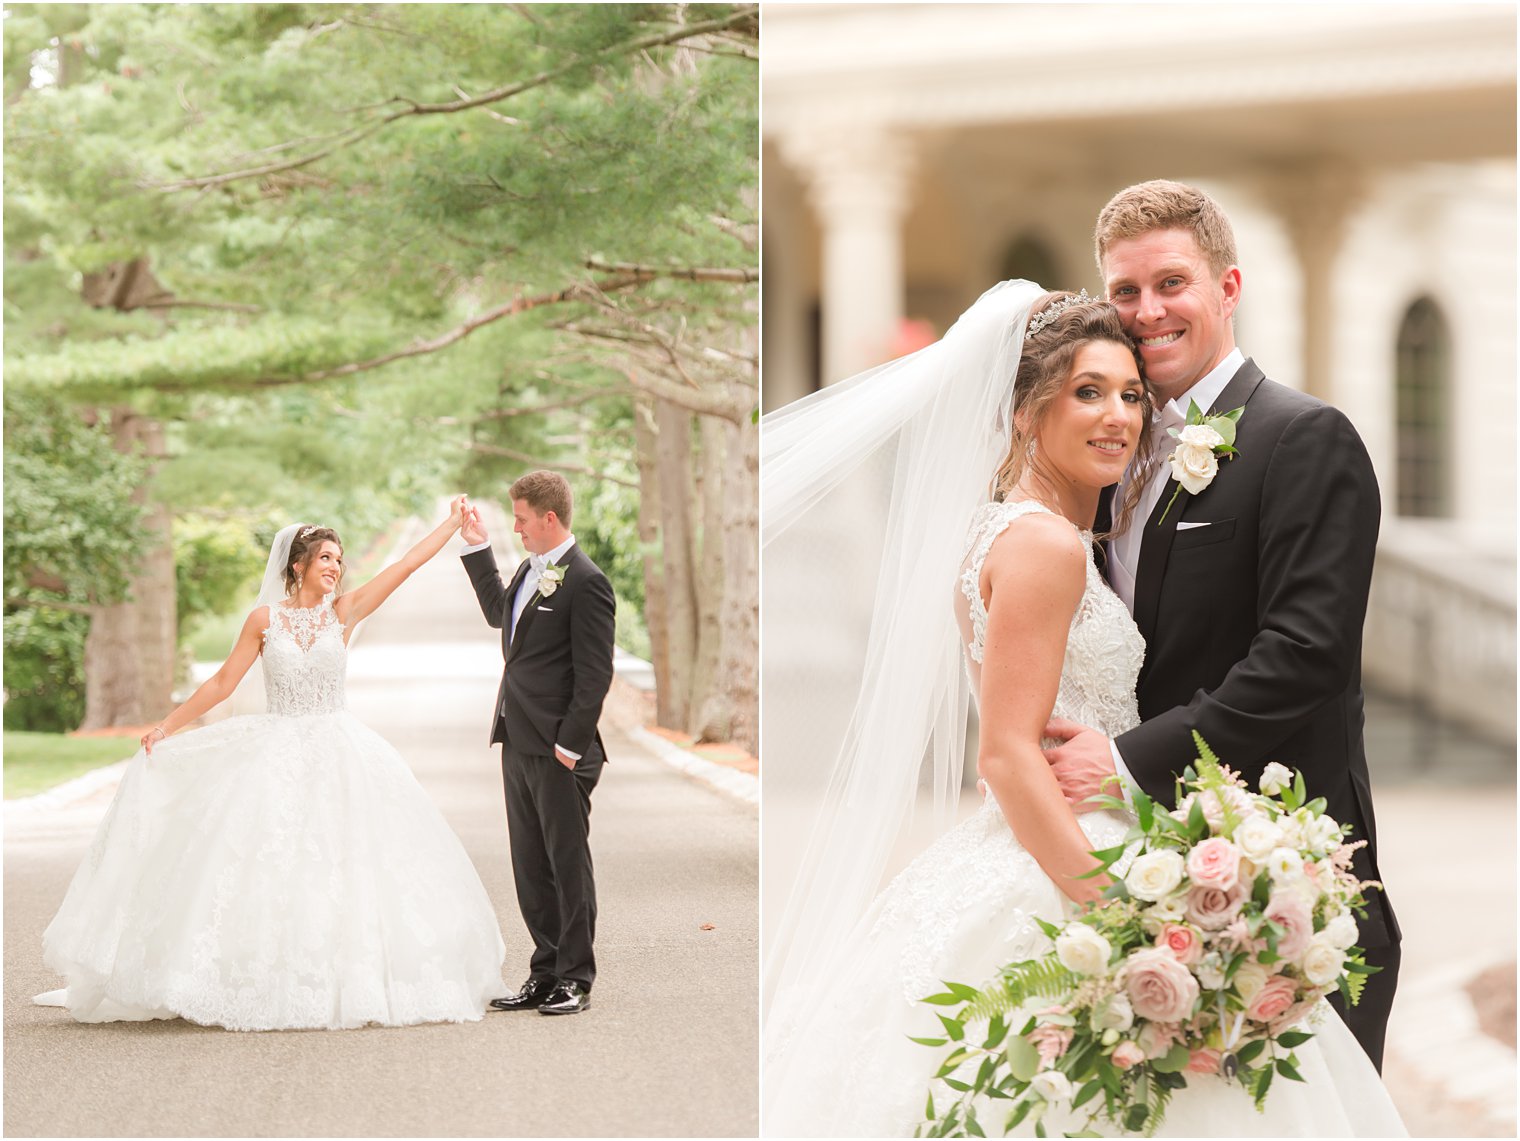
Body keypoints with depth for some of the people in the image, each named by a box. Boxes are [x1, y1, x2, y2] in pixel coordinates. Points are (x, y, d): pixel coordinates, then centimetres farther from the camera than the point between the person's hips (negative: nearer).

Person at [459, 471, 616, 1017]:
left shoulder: (586, 582, -14)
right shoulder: (530, 569, 12)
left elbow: (595, 674, -16)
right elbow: (499, 613, 32)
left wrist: (570, 745, -18)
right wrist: (477, 546, 27)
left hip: (559, 751, -9)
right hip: (518, 742, 9)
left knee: (568, 864, 1)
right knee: (530, 868, 12)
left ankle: (575, 980, 9)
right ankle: (545, 974, 19)